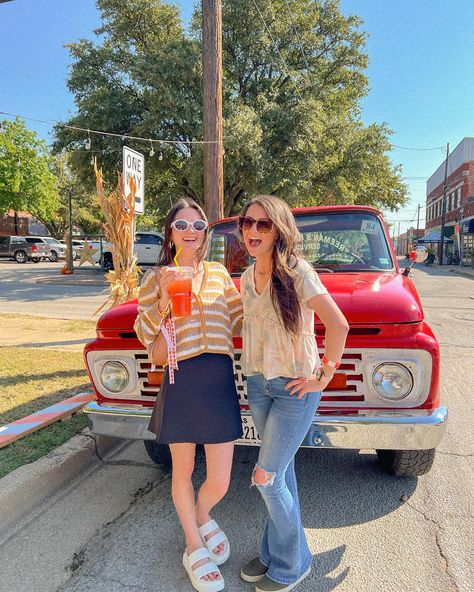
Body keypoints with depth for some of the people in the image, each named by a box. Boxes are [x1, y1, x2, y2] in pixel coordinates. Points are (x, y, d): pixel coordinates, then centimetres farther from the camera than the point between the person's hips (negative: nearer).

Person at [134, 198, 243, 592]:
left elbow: (241, 320, 11)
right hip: (181, 382, -1)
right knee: (184, 472, 15)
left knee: (220, 483, 6)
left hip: (220, 380, 2)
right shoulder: (157, 277, 4)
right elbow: (143, 334, -1)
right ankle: (195, 546, 40)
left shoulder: (219, 274, 10)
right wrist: (164, 296, -14)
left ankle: (202, 516, 43)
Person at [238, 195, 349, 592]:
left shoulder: (296, 272, -17)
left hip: (295, 386, -6)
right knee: (282, 473, 19)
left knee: (266, 477, 1)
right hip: (258, 384, 6)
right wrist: (254, 371, 9)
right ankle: (276, 552, 38)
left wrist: (325, 376, -16)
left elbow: (339, 325, -23)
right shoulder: (247, 277, 5)